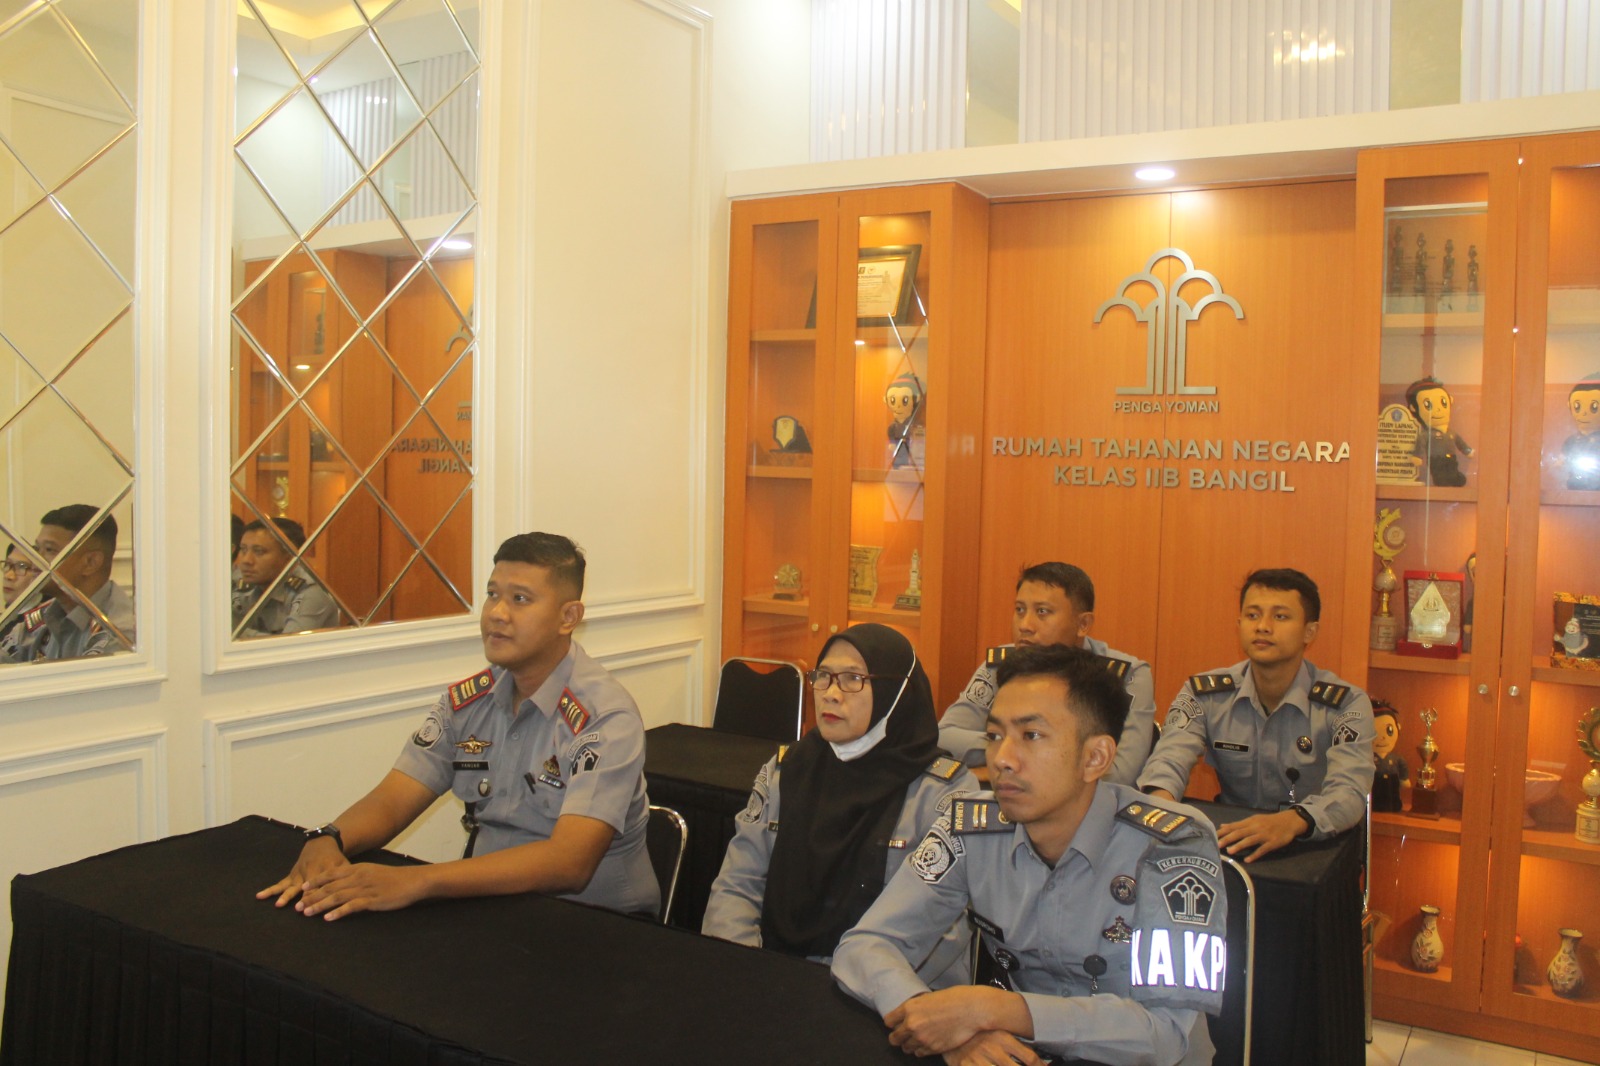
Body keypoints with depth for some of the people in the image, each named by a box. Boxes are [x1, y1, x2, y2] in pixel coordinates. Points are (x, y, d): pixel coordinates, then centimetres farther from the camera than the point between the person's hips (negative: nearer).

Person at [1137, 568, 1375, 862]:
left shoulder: (1346, 705, -4)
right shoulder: (1204, 696, 2)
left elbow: (1350, 791, -18)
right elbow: (1169, 760, -11)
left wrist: (1293, 821, -41)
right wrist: (1159, 799, -37)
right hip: (1229, 846, 3)